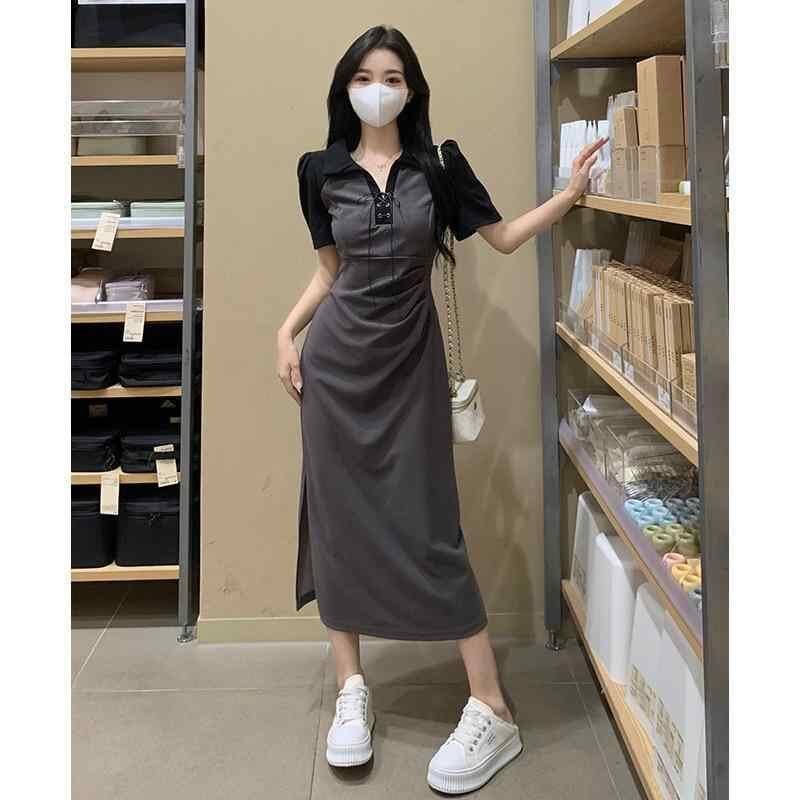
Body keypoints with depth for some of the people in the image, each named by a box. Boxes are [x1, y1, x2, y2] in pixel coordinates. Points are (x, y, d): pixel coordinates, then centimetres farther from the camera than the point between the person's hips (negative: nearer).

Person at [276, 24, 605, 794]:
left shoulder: (438, 164, 3)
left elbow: (504, 237, 6)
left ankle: (492, 711, 3)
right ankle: (351, 689, 18)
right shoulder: (320, 170, 6)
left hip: (410, 359, -2)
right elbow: (329, 269, 12)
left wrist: (571, 191, -3)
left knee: (428, 529, -6)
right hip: (336, 360, 2)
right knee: (336, 519, 3)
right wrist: (286, 333, 2)